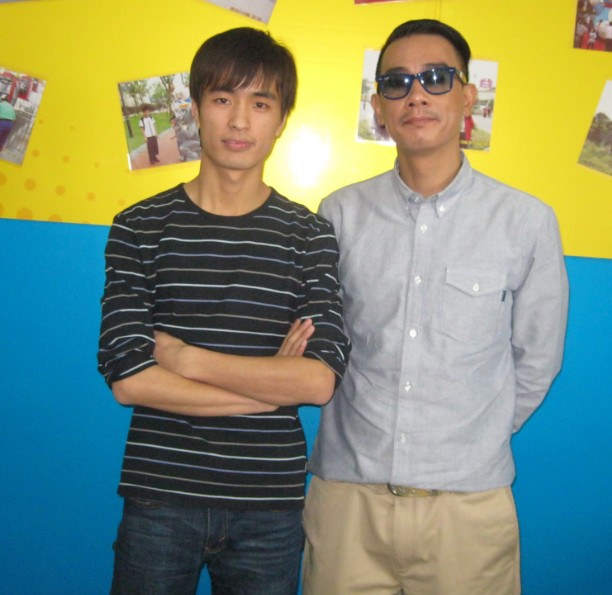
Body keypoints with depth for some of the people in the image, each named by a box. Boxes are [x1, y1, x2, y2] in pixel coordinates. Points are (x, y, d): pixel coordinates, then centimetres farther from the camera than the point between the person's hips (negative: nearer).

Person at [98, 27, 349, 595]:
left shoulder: (309, 235, -1)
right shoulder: (140, 227, -2)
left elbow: (321, 380, -12)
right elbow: (128, 379, -13)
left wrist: (185, 357, -12)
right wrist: (273, 382, -11)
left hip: (269, 506, 1)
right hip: (158, 498, 0)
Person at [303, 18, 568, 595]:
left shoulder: (526, 221, -5)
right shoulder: (340, 215, -1)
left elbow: (536, 358, 5)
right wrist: (371, 438, 9)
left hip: (467, 504, -1)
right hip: (347, 494, 1)